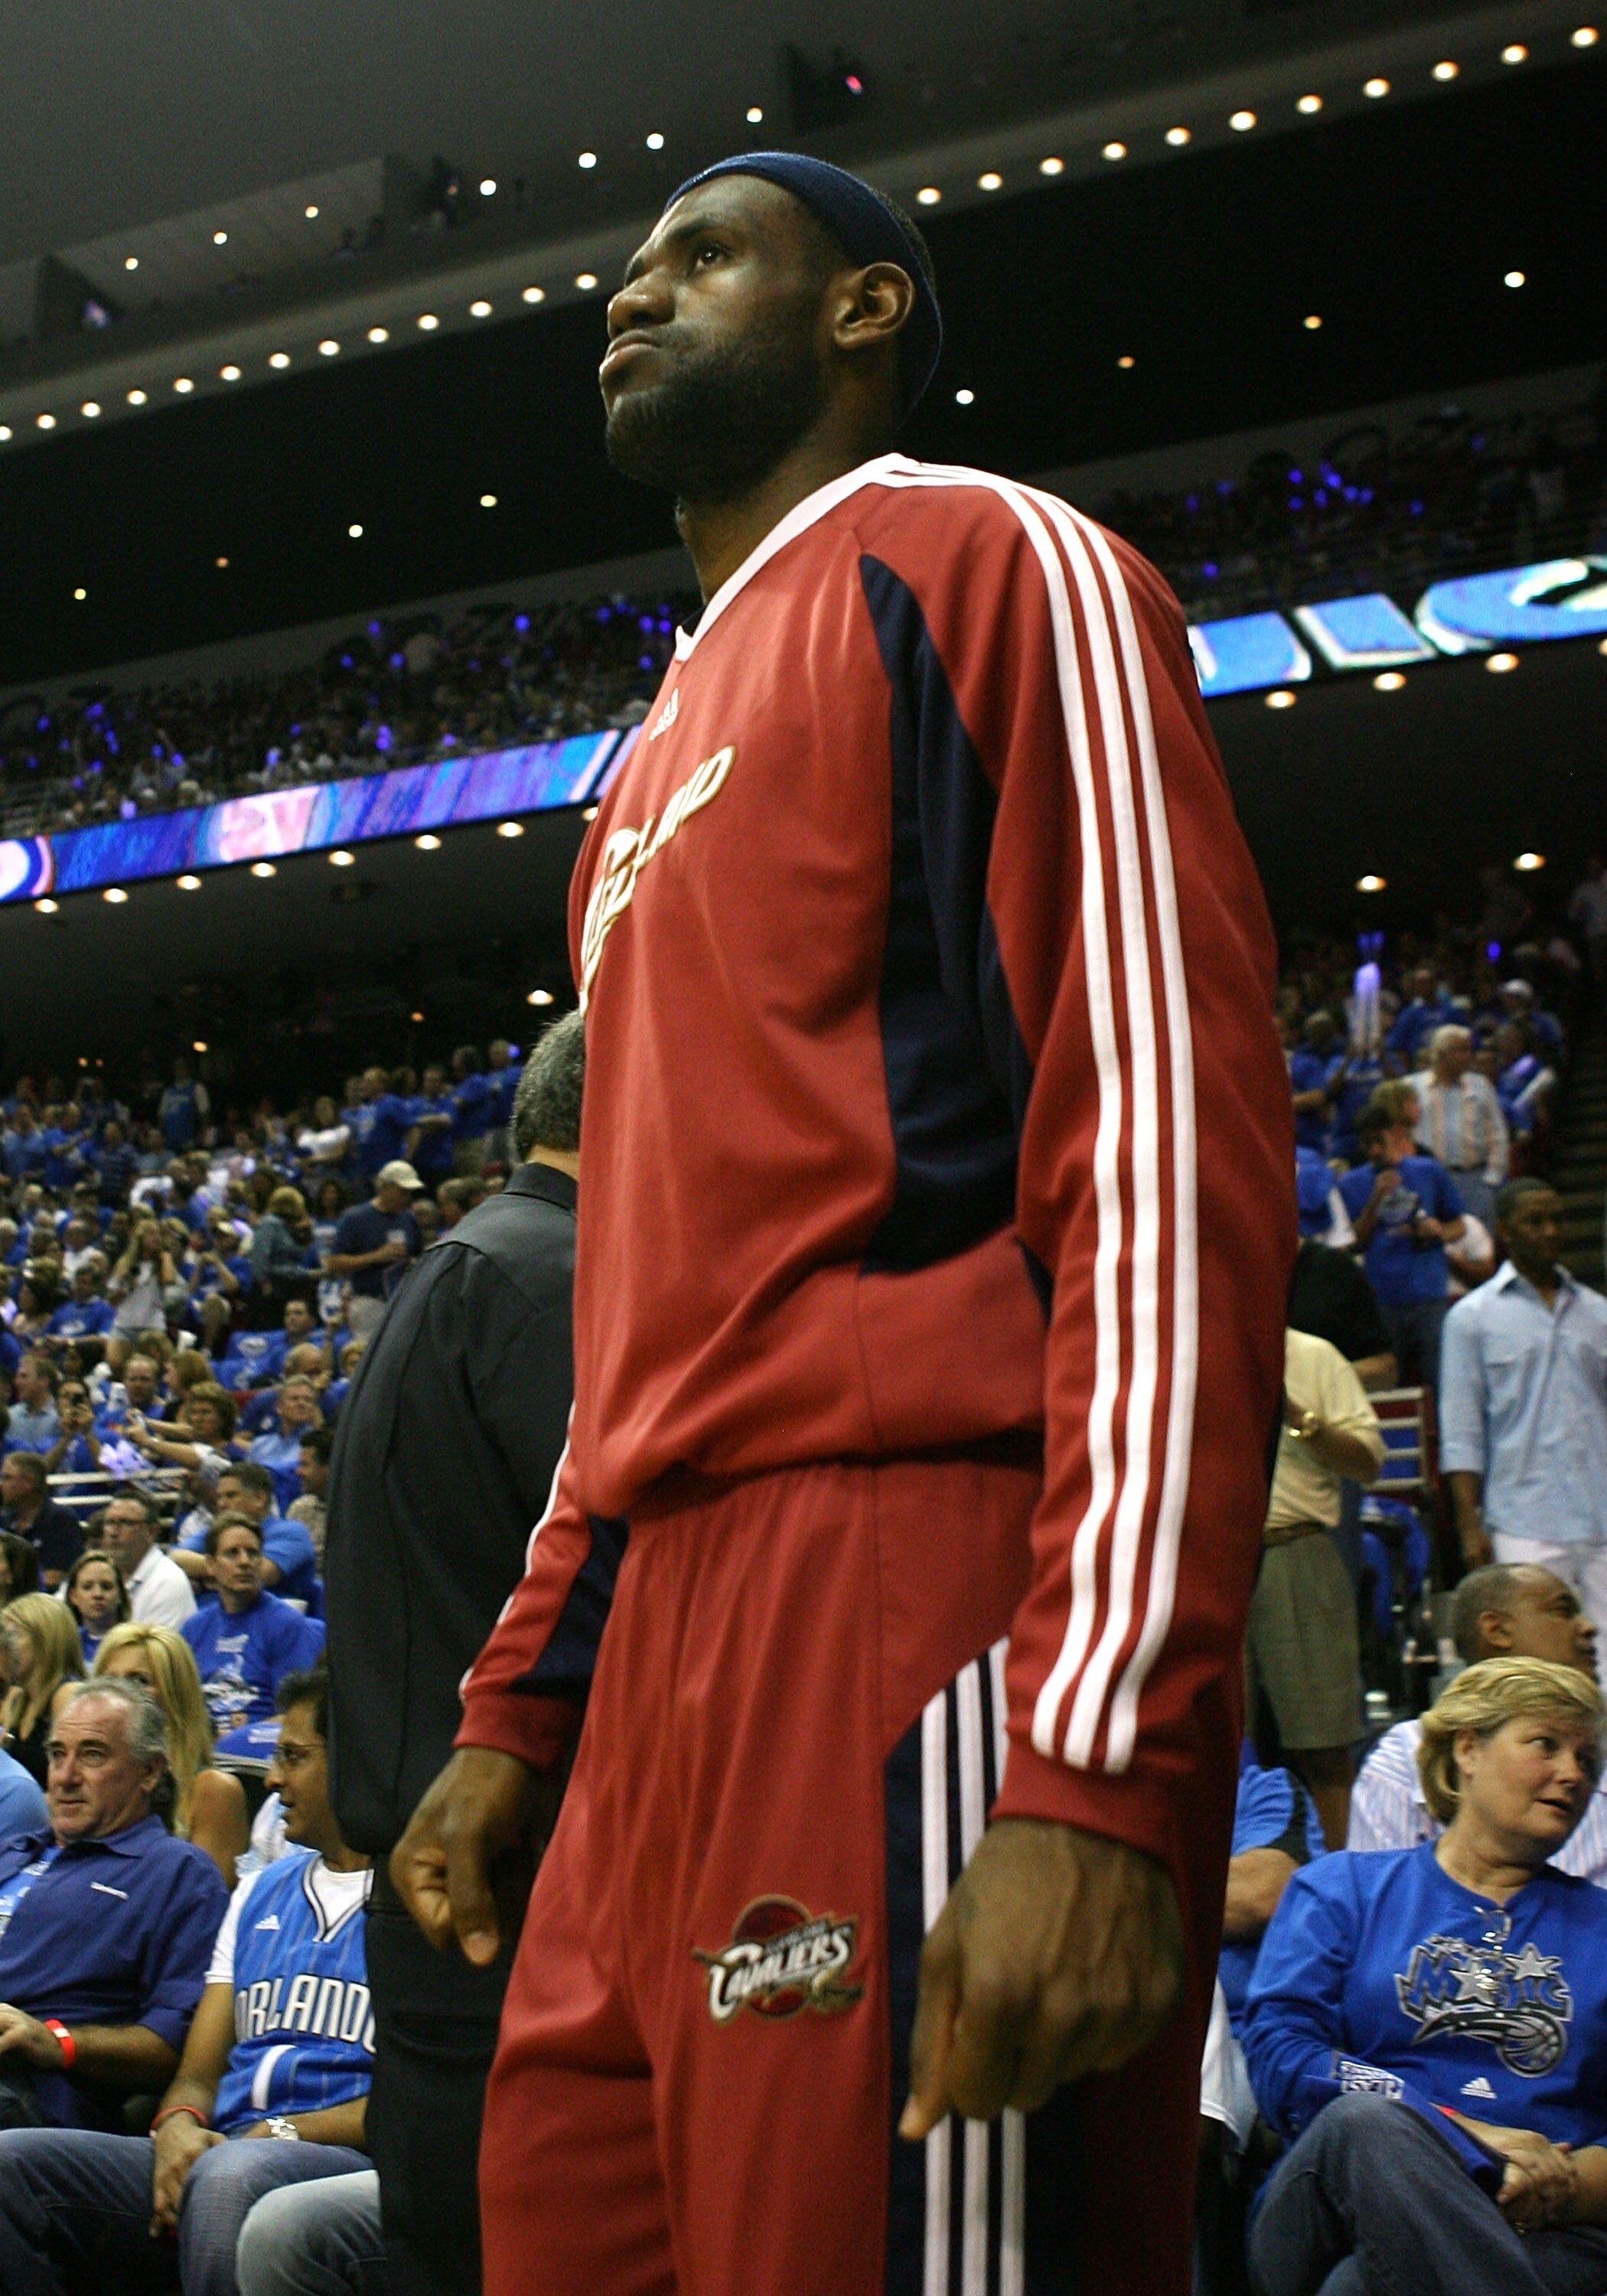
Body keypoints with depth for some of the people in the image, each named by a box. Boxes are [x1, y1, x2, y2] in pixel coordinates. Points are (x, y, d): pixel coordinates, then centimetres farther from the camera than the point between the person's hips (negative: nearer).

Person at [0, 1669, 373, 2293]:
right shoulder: (261, 1891, 26)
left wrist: (285, 2132, -15)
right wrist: (178, 2125, -2)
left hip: (339, 2161, -7)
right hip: (221, 2146, 7)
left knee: (228, 2177, -40)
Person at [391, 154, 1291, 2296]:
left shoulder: (982, 566, 0)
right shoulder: (668, 748, 26)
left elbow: (1169, 1154, -13)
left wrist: (1103, 1771, -21)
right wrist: (520, 1700, 22)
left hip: (911, 1603, -8)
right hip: (672, 1633, 9)